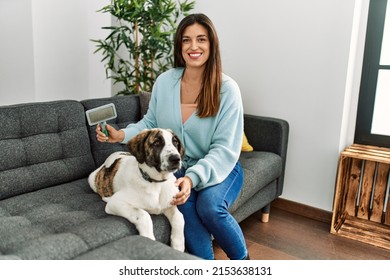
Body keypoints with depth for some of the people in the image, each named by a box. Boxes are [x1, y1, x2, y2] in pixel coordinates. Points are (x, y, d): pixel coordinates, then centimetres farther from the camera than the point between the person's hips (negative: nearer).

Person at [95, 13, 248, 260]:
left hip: (220, 168, -2)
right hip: (178, 167, 3)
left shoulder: (227, 89, -14)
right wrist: (122, 135, -8)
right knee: (185, 203, -29)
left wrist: (193, 178, -33)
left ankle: (242, 258, 0)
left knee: (209, 205, -31)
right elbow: (151, 123, 12)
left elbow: (225, 149, -18)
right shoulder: (164, 82, -3)